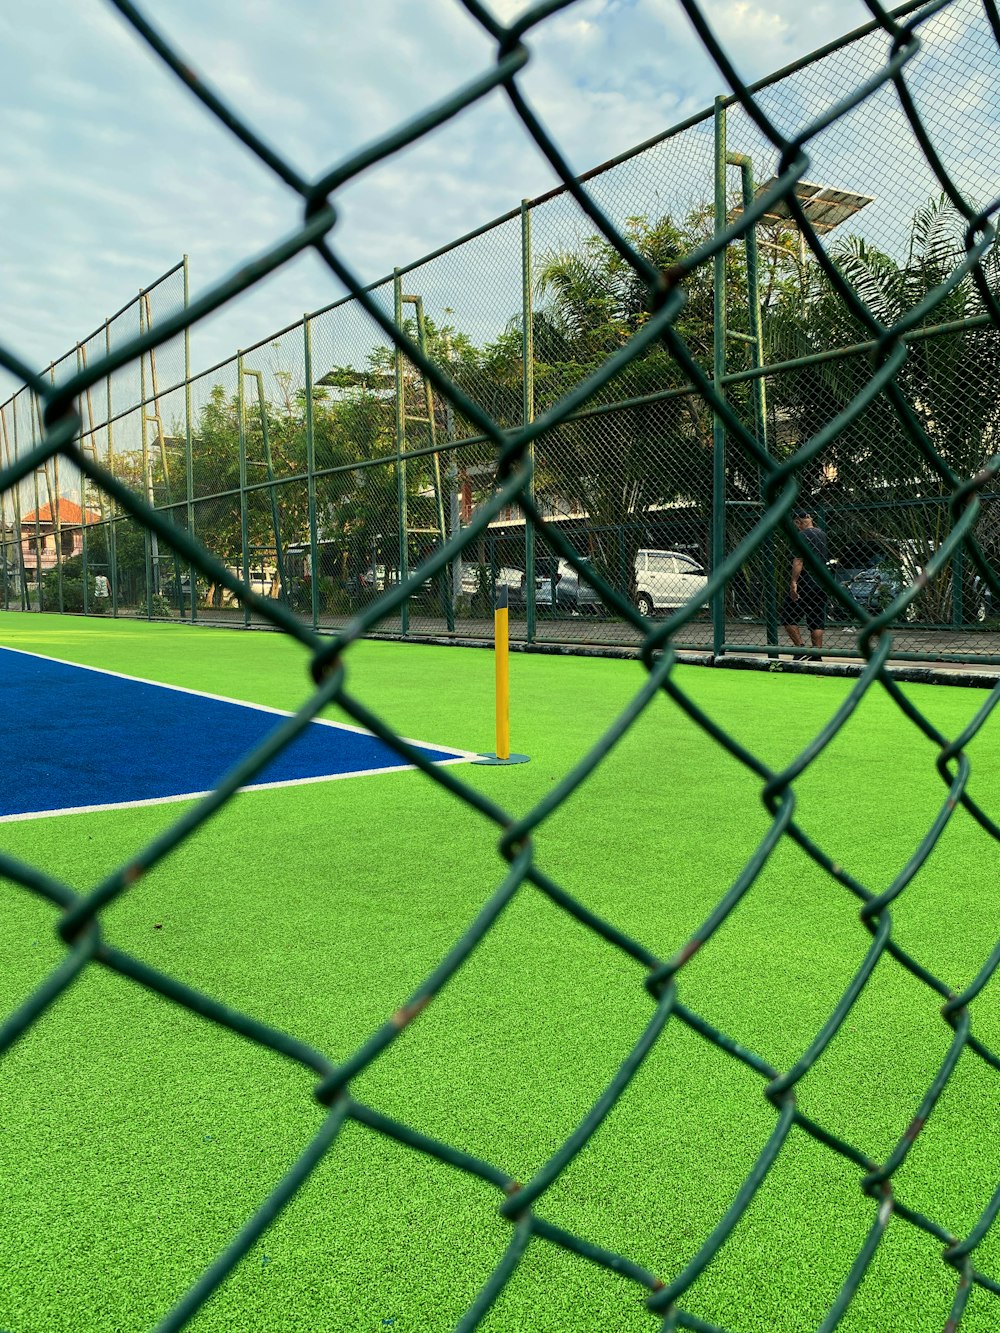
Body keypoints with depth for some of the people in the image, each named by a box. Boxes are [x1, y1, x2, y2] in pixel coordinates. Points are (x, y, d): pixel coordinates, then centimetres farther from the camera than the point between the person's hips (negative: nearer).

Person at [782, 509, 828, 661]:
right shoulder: (822, 534, 14)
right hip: (821, 584, 8)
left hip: (805, 584, -8)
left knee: (788, 617, 1)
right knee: (817, 620, 9)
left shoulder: (802, 536, -11)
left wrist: (793, 582, -22)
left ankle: (801, 649, -8)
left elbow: (798, 561, -19)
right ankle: (816, 655, 7)